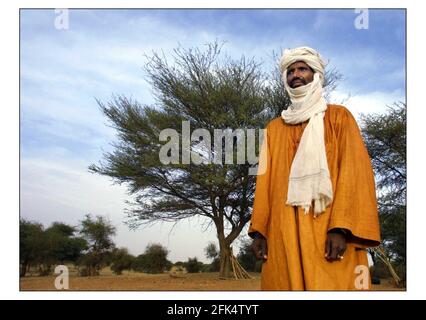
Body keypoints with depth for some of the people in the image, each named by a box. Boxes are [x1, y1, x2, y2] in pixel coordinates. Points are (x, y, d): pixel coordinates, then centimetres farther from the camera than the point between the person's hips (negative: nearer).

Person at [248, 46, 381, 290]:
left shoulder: (339, 117, 9)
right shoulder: (274, 128, 20)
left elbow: (355, 171, -3)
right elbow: (265, 180, 14)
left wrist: (341, 228, -16)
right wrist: (259, 230, 3)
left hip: (328, 230, -3)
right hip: (283, 234, 3)